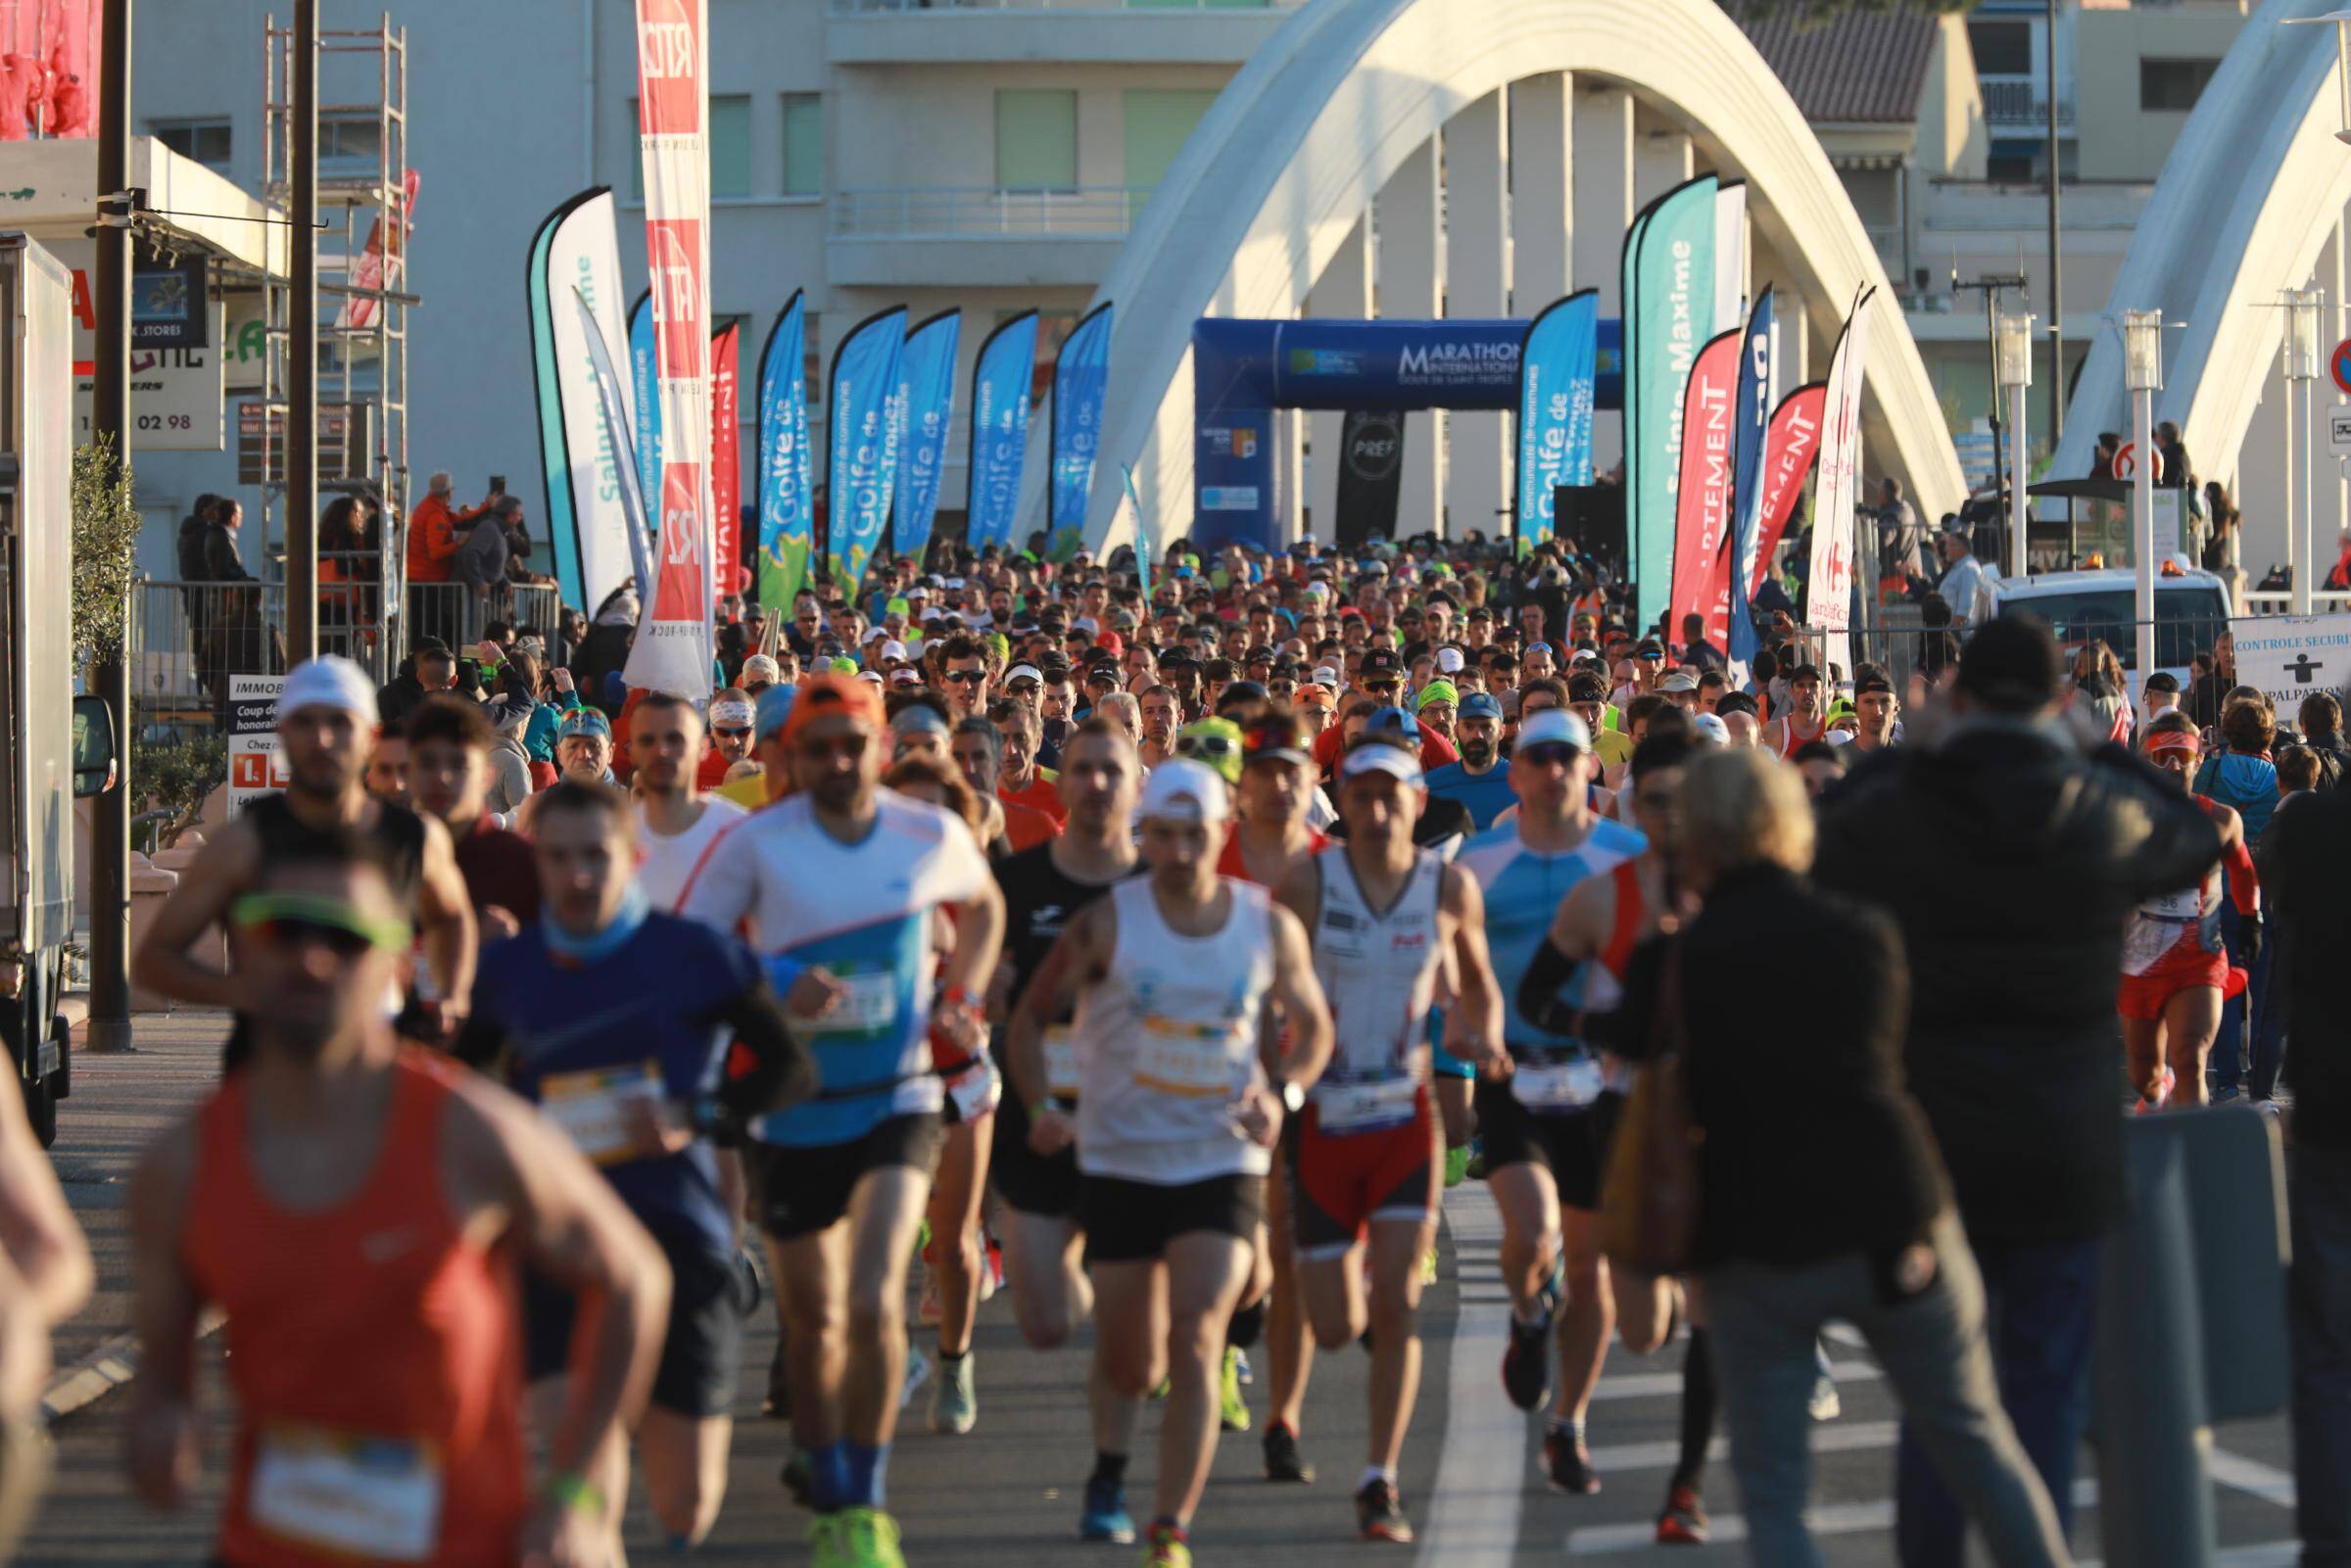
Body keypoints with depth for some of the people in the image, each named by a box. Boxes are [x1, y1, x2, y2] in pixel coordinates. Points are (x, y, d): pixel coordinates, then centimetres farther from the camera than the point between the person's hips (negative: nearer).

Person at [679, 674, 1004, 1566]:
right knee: (812, 1321, 10)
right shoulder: (756, 844, -7)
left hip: (897, 1102, 0)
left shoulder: (933, 838, -1)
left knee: (874, 1302, -17)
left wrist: (960, 1002, 6)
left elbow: (983, 909, 21)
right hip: (791, 1113, 0)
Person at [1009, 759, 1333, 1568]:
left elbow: (1312, 1024, 13)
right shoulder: (1108, 923, -7)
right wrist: (1039, 1105, -15)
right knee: (1130, 1369, 7)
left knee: (1194, 1343, -17)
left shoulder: (1270, 925, -1)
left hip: (1224, 1163, 0)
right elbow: (1032, 1012, 1)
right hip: (1120, 1163, 0)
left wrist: (1283, 1092, -7)